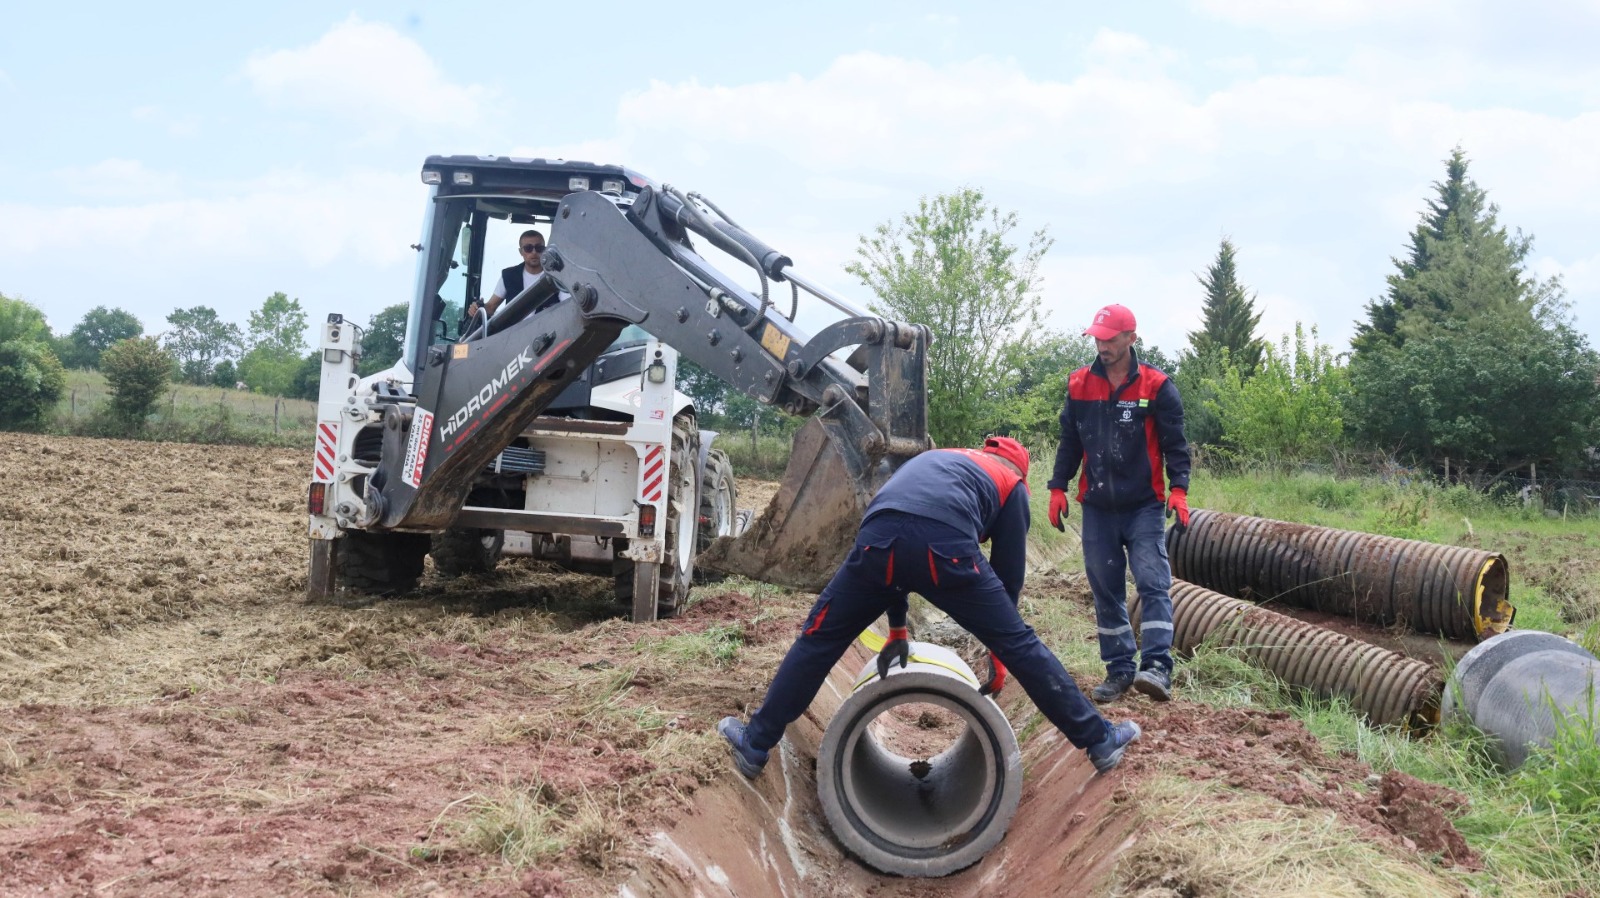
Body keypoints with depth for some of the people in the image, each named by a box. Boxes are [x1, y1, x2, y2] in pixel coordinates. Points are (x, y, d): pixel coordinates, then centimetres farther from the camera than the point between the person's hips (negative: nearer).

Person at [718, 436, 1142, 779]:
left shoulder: (934, 459, 42)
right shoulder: (1011, 484, 30)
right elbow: (1008, 574, 27)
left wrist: (897, 629, 44)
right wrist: (998, 654, 35)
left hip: (878, 541, 3)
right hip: (947, 549, -3)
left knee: (819, 640, 19)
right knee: (1020, 645, 13)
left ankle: (755, 745, 26)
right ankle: (1099, 740, 23)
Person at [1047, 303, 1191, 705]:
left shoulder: (1157, 386, -4)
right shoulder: (1079, 385, 5)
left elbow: (1175, 443, -3)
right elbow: (1069, 442, 12)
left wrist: (1178, 488, -15)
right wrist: (1058, 488, 6)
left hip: (1143, 506, -3)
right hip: (1097, 508, 3)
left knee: (1153, 582, -13)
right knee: (1106, 590, 7)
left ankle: (1157, 667, -18)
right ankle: (1119, 669, 14)